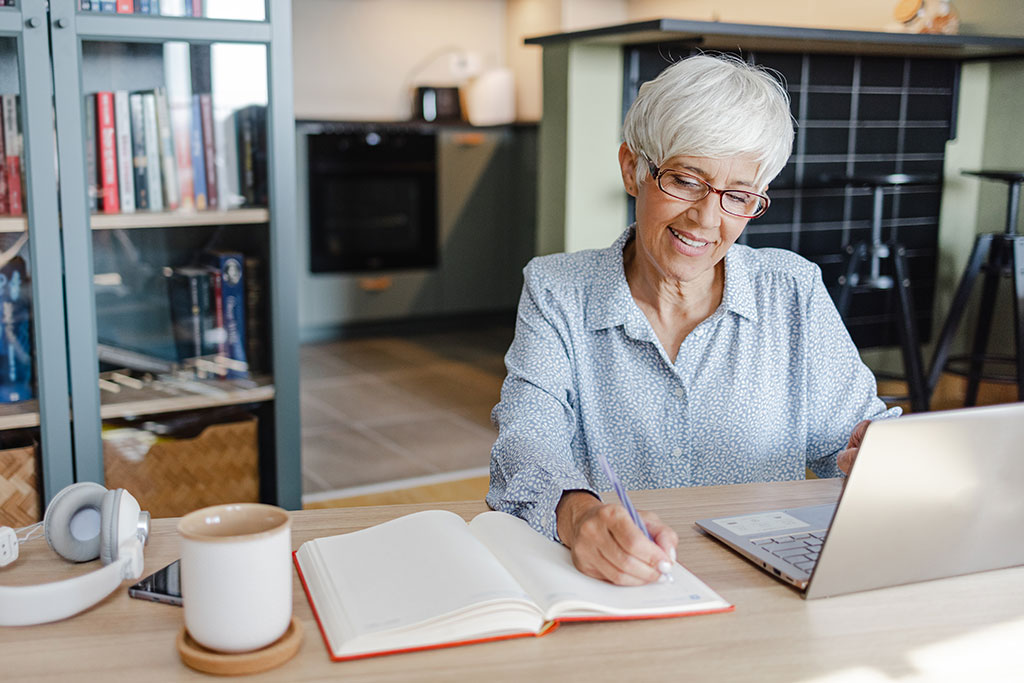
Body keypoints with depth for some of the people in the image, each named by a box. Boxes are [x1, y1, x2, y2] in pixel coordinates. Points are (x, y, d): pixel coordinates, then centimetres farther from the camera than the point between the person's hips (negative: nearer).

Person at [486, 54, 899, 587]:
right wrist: (577, 512, -35)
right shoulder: (555, 294, 1)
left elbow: (851, 431, 10)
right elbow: (527, 447, -13)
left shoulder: (794, 294, 6)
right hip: (605, 599, -2)